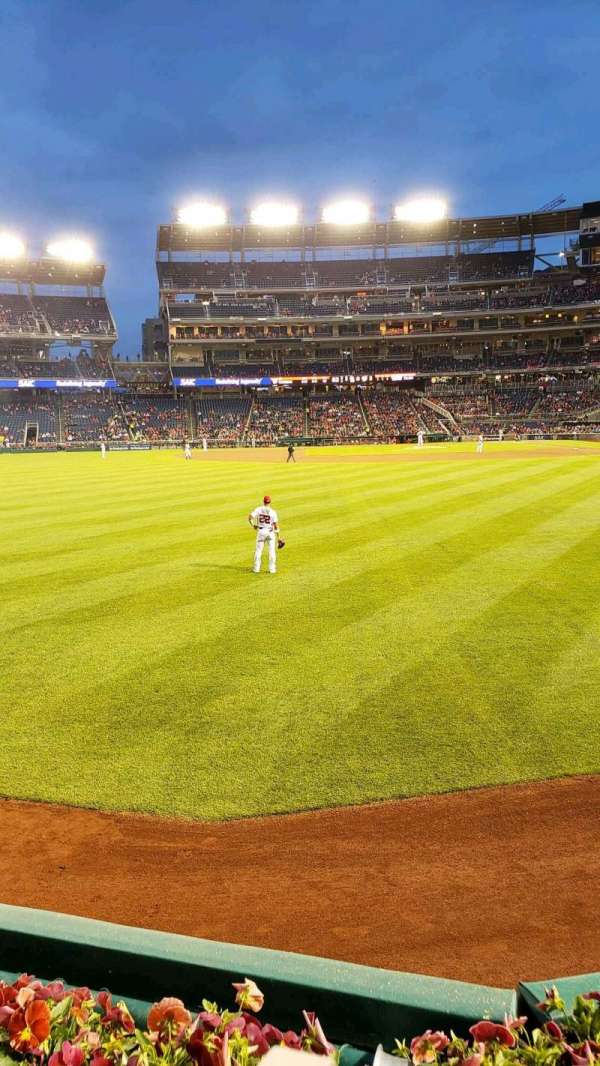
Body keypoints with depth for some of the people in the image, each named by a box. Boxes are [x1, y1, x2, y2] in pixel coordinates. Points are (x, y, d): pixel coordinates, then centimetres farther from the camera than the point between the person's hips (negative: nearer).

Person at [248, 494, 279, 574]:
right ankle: (272, 569, 8)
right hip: (270, 532, -1)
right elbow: (276, 525, -11)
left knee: (258, 550, 12)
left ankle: (256, 568, 14)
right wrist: (278, 536, -2)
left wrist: (253, 525, 7)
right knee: (272, 551, 8)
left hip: (261, 532, 1)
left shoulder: (258, 509, -6)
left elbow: (250, 517, -12)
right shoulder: (273, 512, -10)